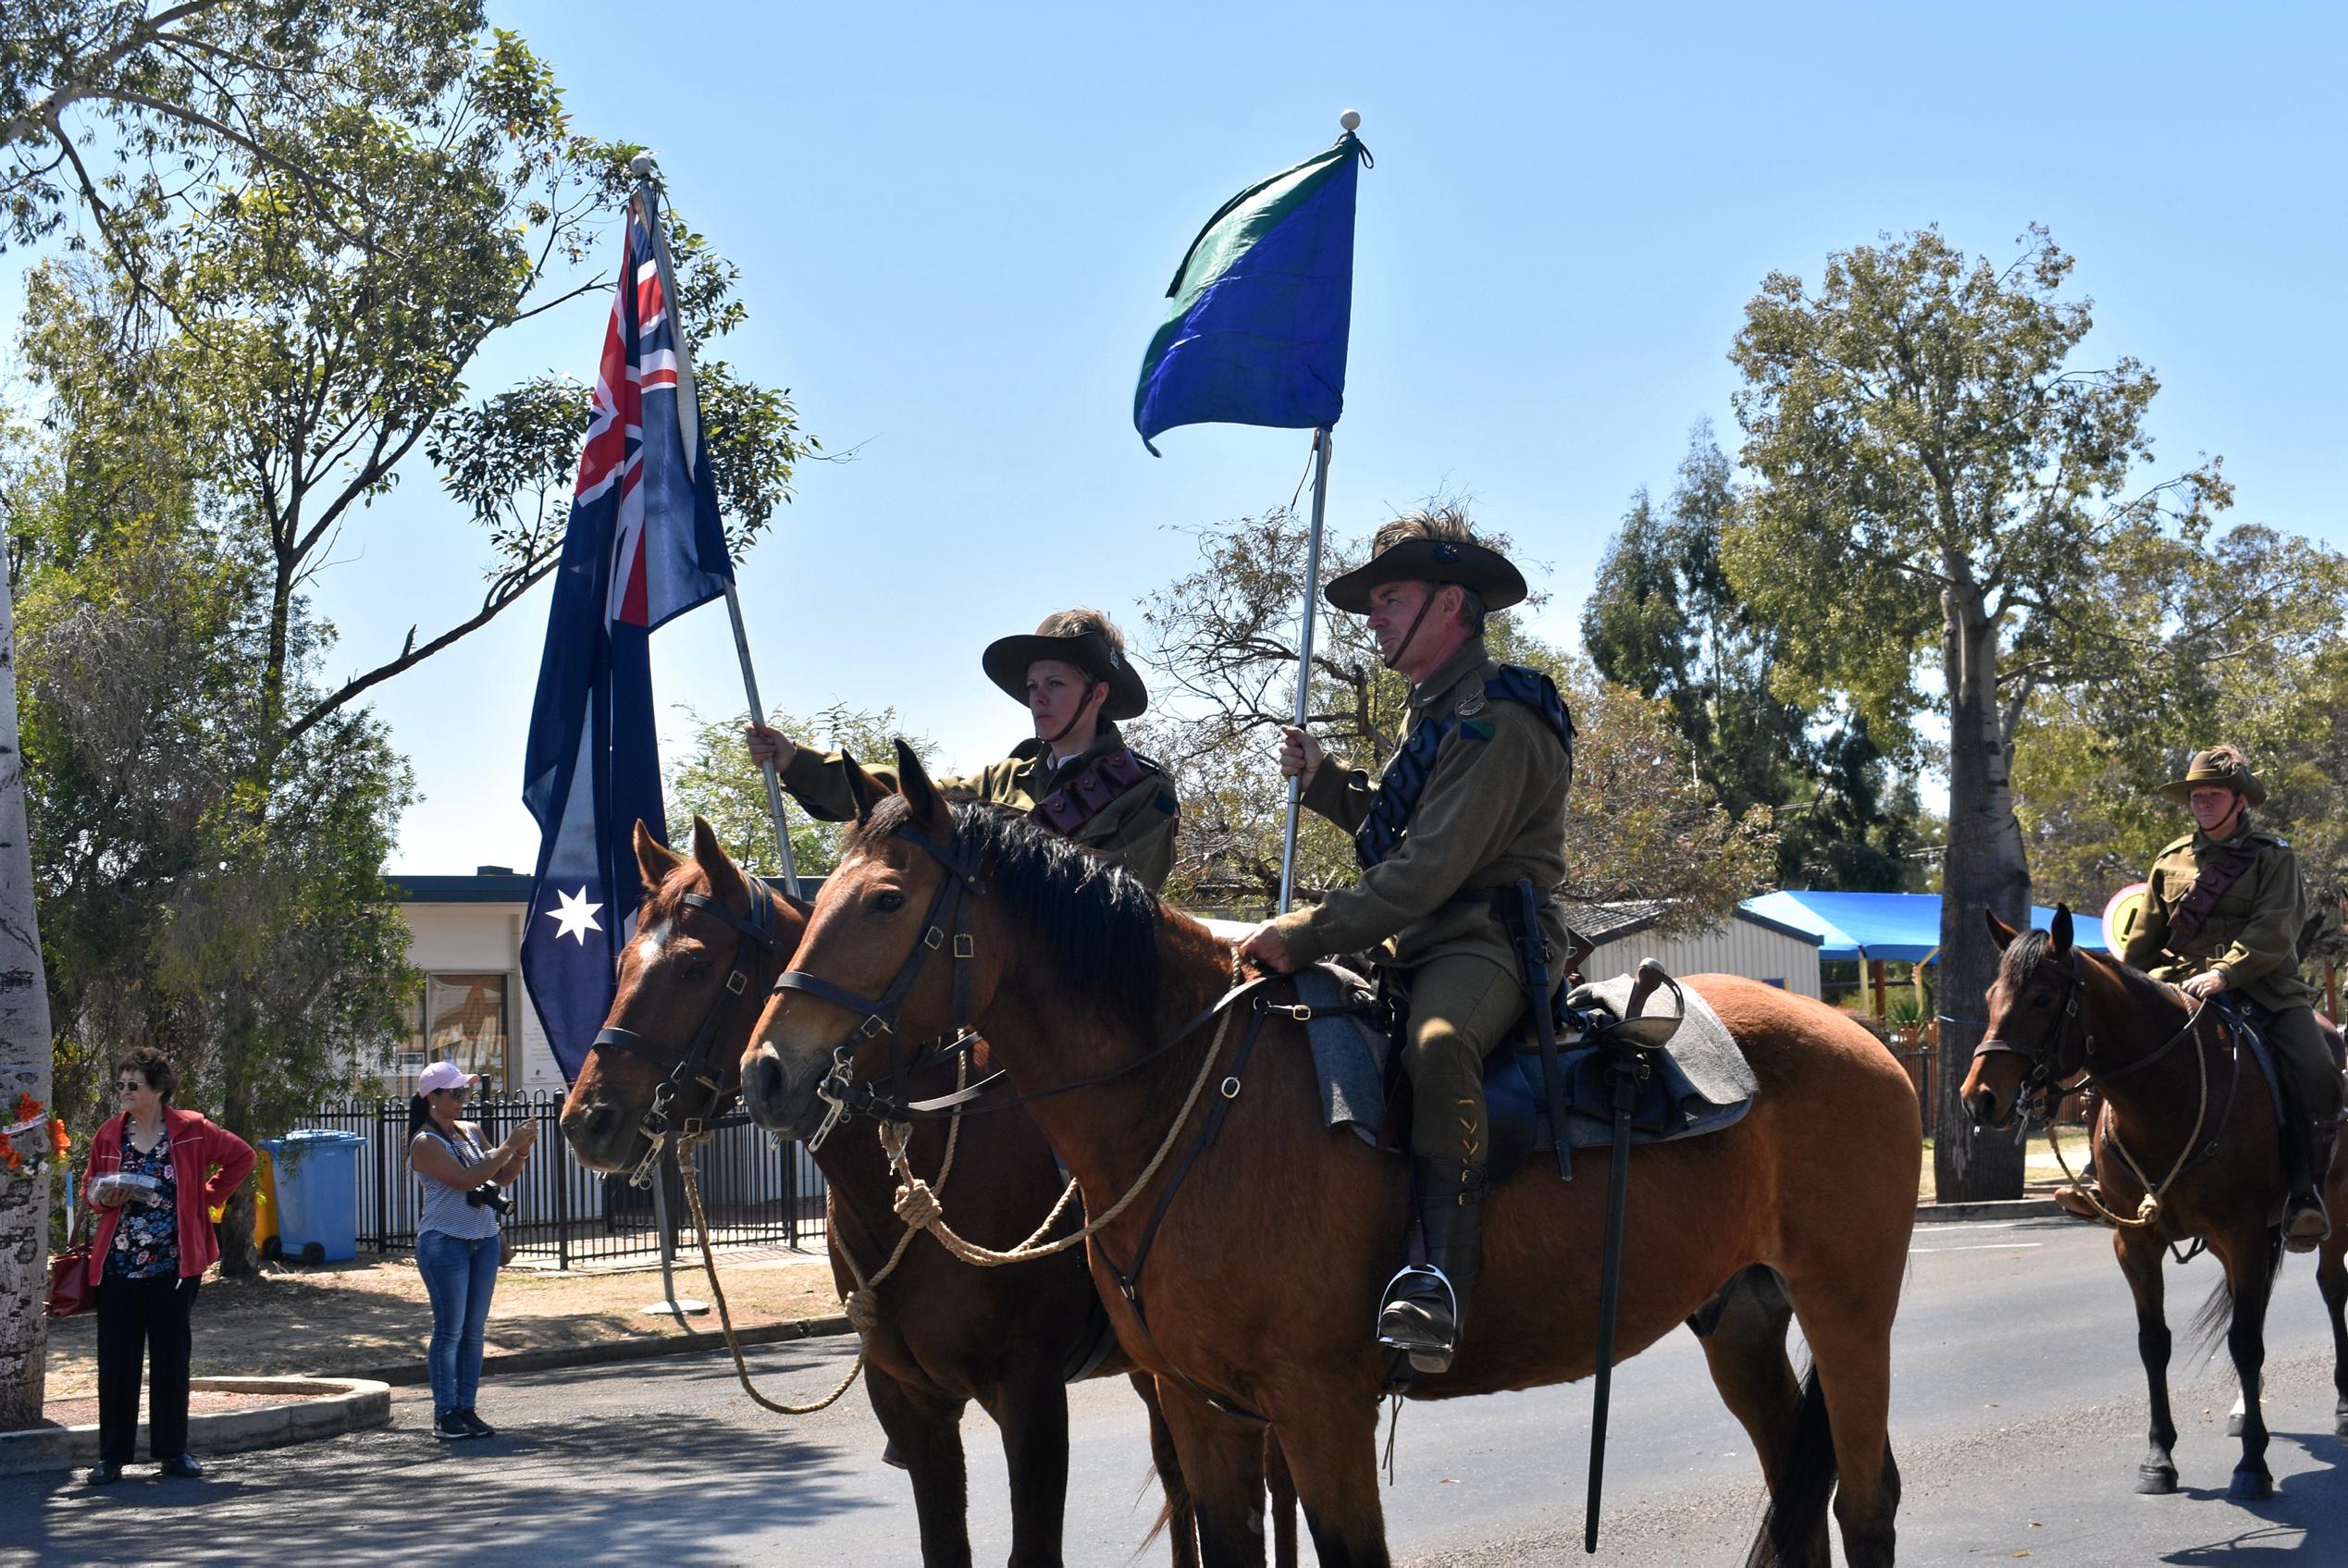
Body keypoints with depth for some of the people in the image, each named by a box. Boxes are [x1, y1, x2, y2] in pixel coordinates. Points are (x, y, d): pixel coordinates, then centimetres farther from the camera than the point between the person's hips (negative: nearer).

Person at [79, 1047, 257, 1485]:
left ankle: (172, 1451, 15)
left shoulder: (191, 1131, -2)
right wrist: (104, 1197, -7)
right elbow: (89, 1188, 16)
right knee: (116, 1359, -1)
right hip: (119, 1264, 1)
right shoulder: (109, 1135, 5)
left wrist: (208, 1196, 2)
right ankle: (111, 1456, 5)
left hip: (174, 1264, -1)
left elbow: (241, 1156, 8)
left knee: (172, 1357, 6)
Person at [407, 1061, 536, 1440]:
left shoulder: (471, 1132, 12)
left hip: (484, 1240, 7)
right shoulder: (426, 1143, -10)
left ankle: (466, 1409, 12)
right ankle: (445, 1413, 0)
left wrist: (522, 1150, -2)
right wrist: (509, 1146, -20)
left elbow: (503, 1178, 15)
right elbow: (466, 1179, -20)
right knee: (450, 1330, -5)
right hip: (445, 1242, -7)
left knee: (474, 1330, 8)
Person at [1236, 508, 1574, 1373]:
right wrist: (1326, 780, 14)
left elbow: (1429, 871, -22)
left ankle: (1439, 1280, -48)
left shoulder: (1495, 720, -14)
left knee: (1437, 1045, -40)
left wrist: (1302, 936, -23)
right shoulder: (1433, 712, 20)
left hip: (1484, 942, -11)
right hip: (1411, 944, 11)